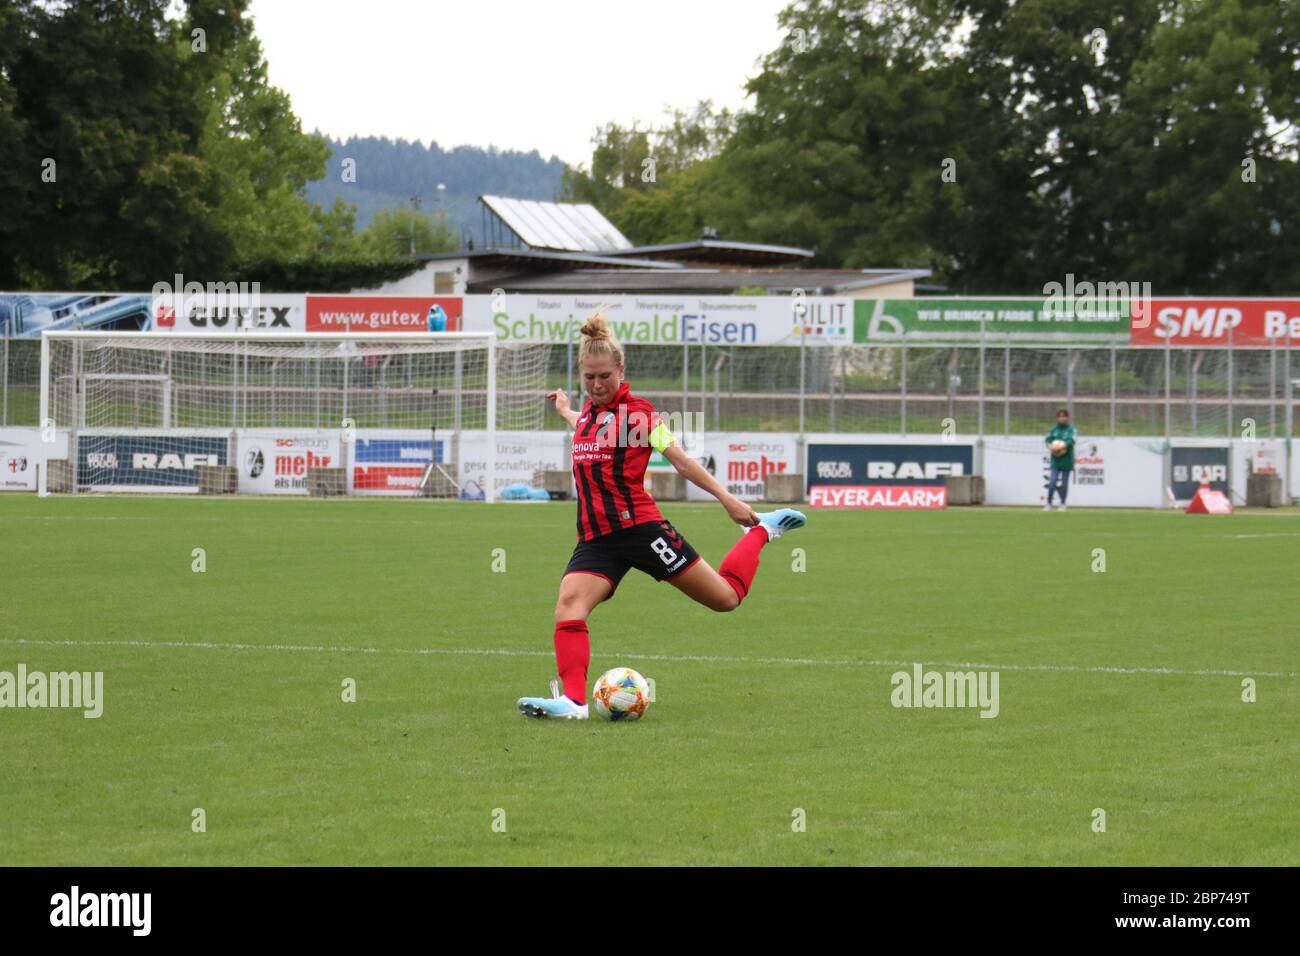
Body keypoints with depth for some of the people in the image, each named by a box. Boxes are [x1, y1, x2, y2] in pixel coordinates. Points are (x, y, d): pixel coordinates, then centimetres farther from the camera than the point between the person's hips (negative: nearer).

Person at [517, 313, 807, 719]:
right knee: (568, 606, -23)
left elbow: (678, 457, -4)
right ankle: (573, 700, -32)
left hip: (639, 525, -5)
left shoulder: (636, 411, -4)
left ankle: (760, 531, 29)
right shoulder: (589, 411, 15)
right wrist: (565, 411, 56)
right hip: (596, 537, 5)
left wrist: (726, 498, -7)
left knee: (726, 598, 2)